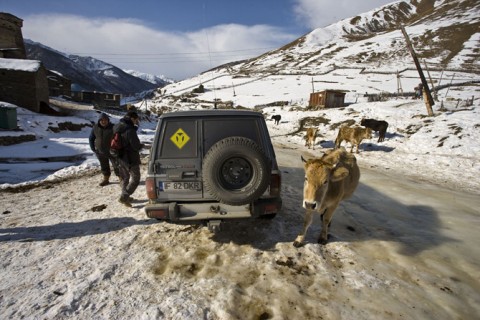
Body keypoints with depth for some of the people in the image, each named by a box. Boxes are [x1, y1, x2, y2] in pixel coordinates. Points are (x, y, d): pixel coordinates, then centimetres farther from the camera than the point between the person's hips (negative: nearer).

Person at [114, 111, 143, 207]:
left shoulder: (117, 128, 6)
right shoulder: (130, 130, -23)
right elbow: (136, 146, -22)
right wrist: (141, 145, 1)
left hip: (121, 158, 9)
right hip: (131, 159, -9)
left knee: (124, 178, 21)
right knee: (135, 179, 2)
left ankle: (125, 197, 31)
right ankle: (124, 197, -4)